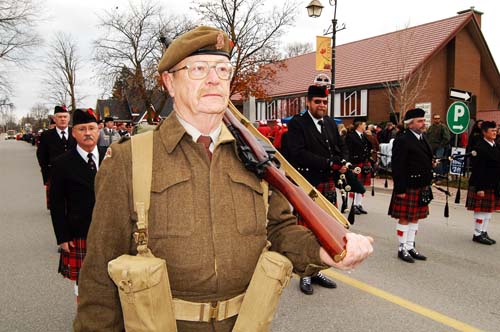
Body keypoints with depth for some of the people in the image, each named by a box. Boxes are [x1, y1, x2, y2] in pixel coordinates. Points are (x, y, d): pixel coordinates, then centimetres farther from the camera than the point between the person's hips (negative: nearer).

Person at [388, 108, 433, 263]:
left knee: (415, 218, 14)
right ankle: (402, 249, 13)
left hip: (422, 188, 9)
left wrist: (427, 185, 16)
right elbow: (398, 167, -17)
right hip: (408, 187, -8)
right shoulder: (402, 141, -14)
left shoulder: (423, 139, 13)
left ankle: (410, 247, 25)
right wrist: (400, 190, -19)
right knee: (404, 218, 1)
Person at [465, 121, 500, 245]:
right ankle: (477, 234, 11)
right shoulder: (479, 147, -14)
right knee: (480, 210, 0)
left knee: (489, 210, 13)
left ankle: (484, 233, 24)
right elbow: (477, 170, -17)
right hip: (482, 185, -8)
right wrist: (479, 188, -19)